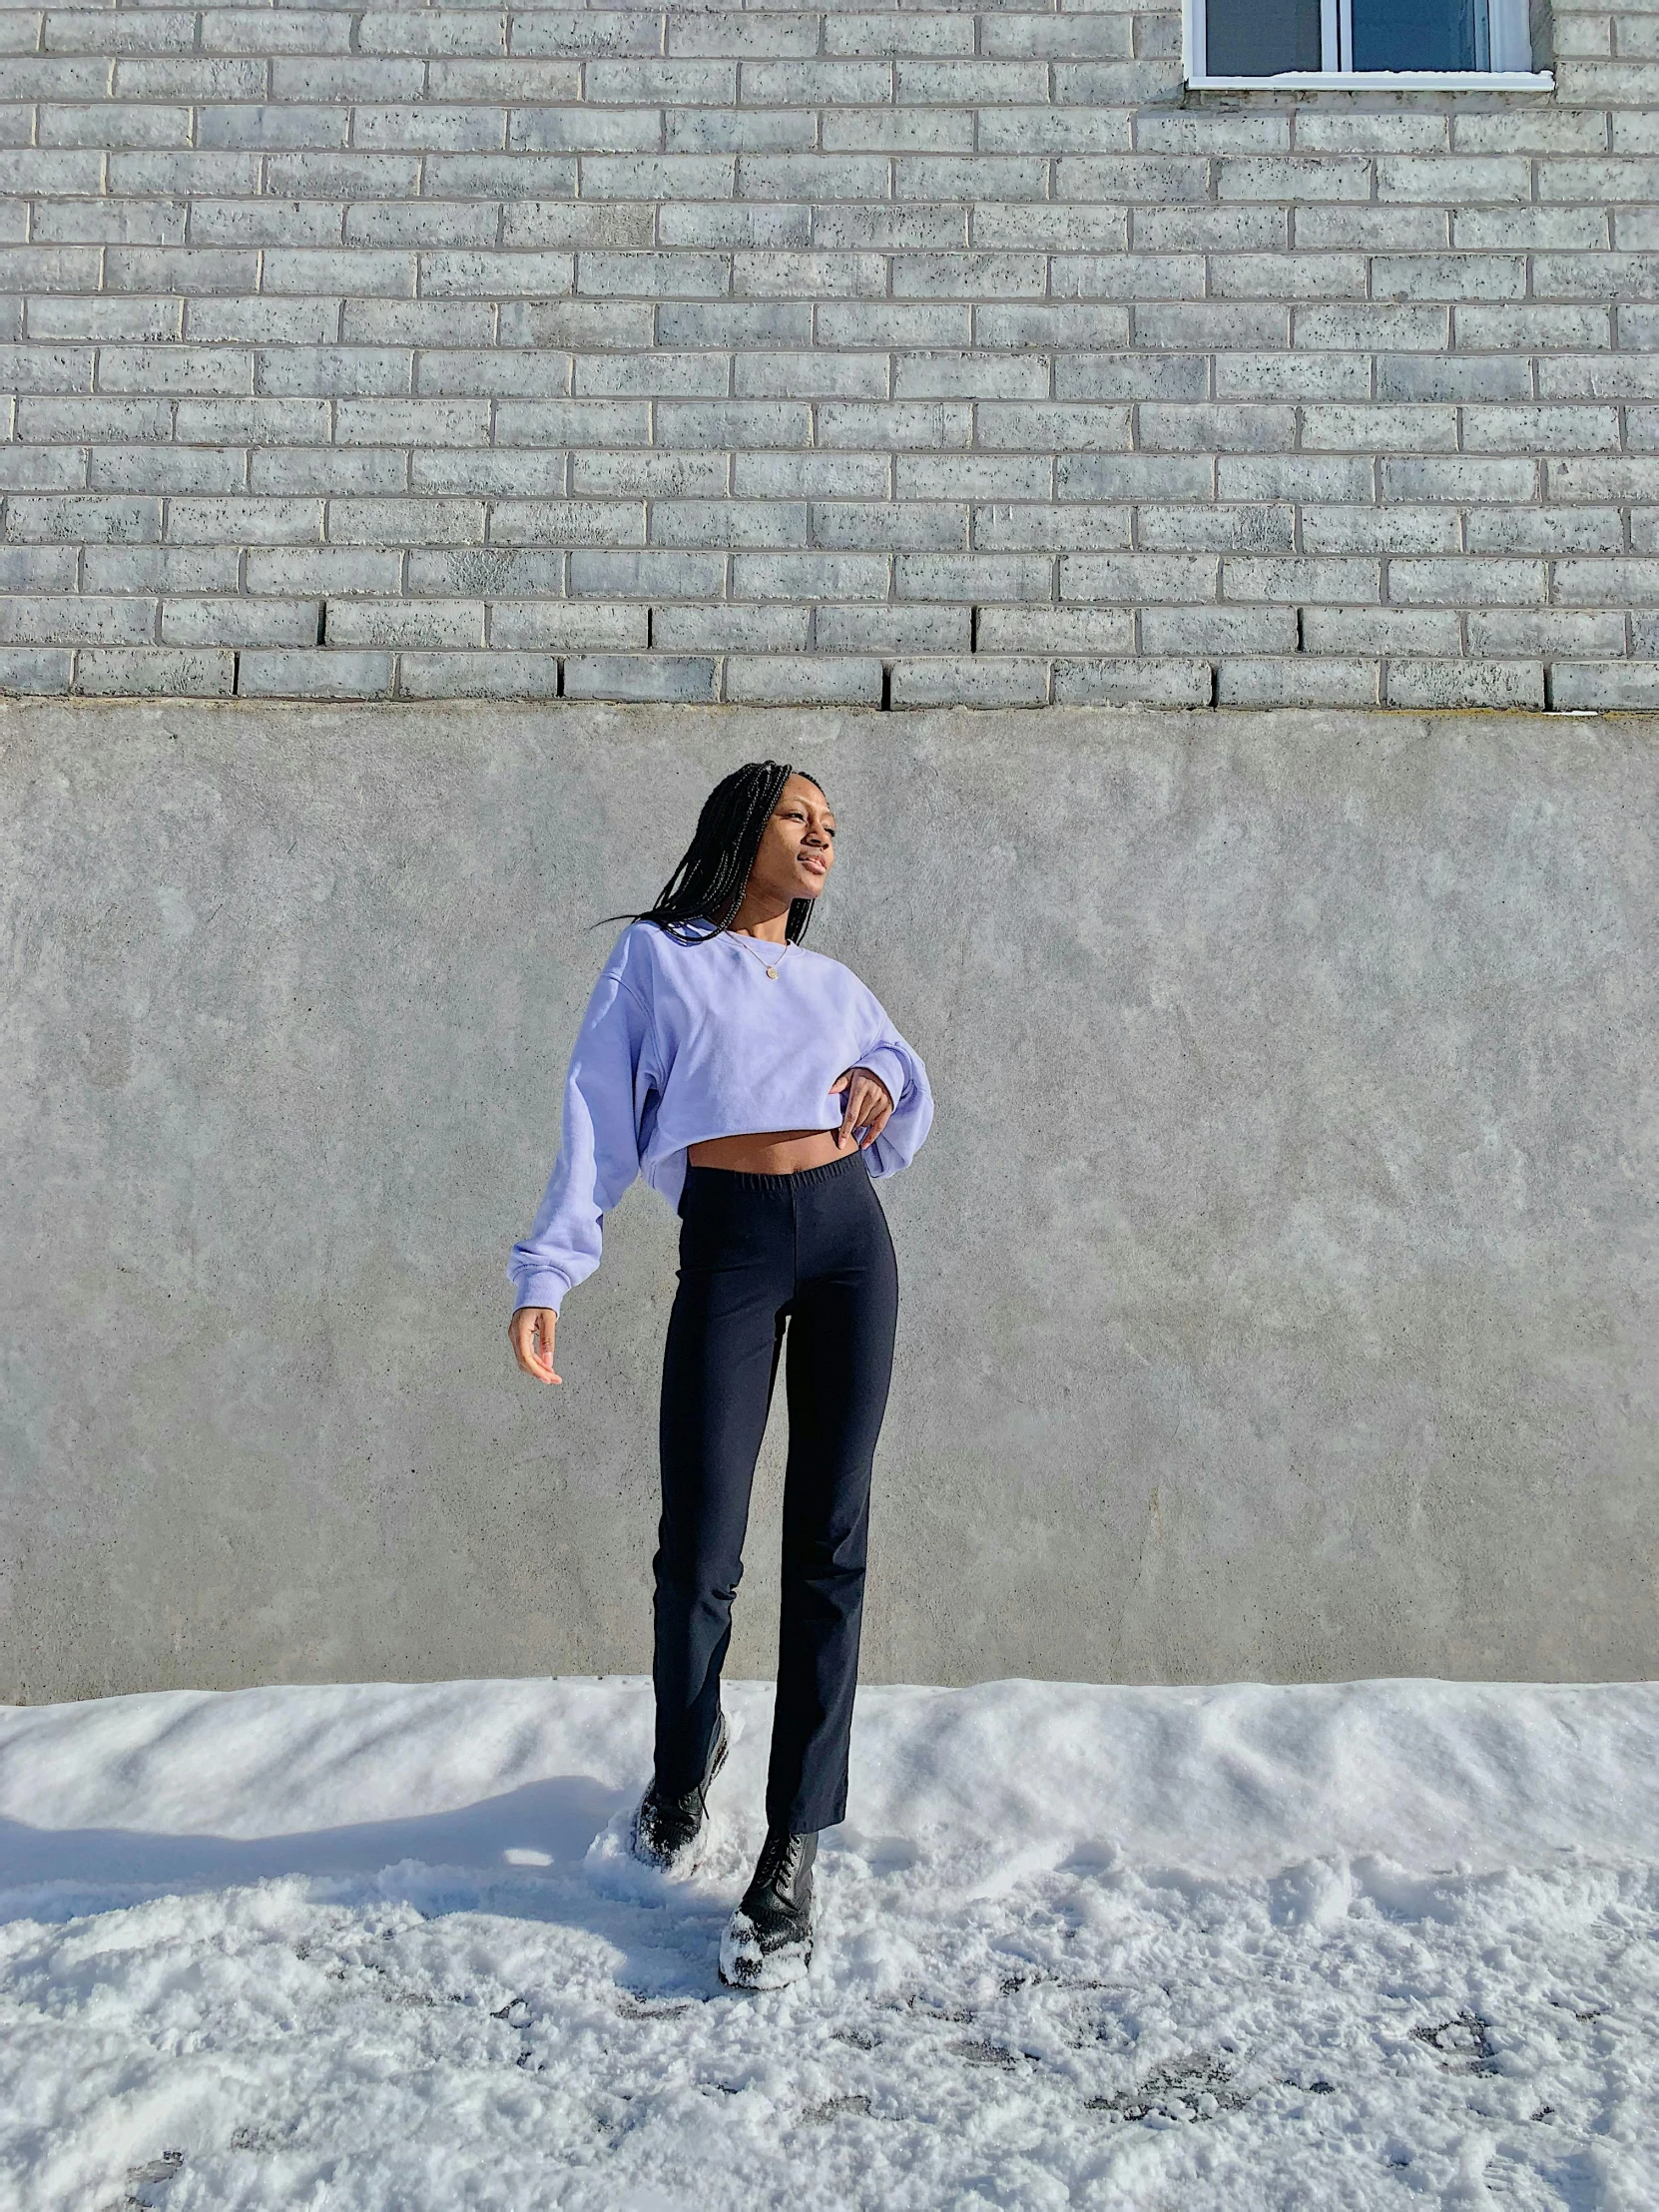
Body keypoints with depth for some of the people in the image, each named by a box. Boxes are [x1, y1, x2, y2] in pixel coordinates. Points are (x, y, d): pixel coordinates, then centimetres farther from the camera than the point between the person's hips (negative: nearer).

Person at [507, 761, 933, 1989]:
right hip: (727, 1249, -3)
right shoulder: (657, 958, 8)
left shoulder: (832, 984, 19)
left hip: (850, 1238, 4)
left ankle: (795, 1850, 11)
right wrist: (547, 1276, -7)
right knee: (700, 1552, -4)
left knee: (829, 1545, 1)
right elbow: (597, 1120, 2)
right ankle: (686, 1763, 30)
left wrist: (887, 1083, 8)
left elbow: (906, 1069, 33)